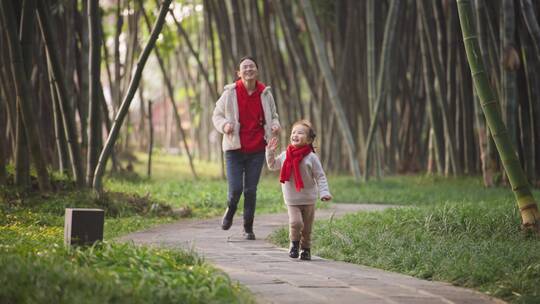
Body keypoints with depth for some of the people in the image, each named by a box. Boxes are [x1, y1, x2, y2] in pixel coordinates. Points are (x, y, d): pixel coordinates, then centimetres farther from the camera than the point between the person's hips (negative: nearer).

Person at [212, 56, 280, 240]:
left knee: (251, 190, 2)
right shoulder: (230, 93, -4)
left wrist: (275, 125, -6)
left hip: (257, 150, 2)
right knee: (235, 189, -9)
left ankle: (248, 228, 17)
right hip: (235, 149, -2)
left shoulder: (265, 94, 2)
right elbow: (216, 115, 6)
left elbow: (273, 116, 17)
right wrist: (224, 125, -16)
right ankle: (231, 209, 27)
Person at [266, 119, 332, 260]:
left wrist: (324, 192, -17)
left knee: (307, 228, 7)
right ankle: (294, 243, 6)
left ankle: (306, 248, 25)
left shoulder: (311, 157, -8)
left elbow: (320, 177, -6)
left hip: (309, 200, -1)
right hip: (292, 200, 1)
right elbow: (272, 165, 17)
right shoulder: (285, 156, 1)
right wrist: (270, 152, 3)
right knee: (295, 222, -18)